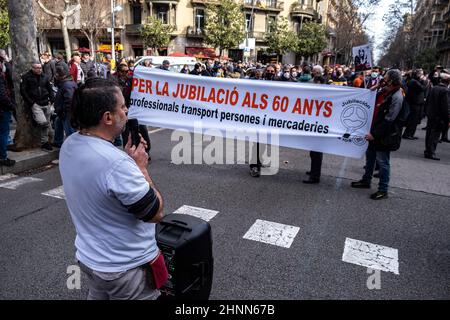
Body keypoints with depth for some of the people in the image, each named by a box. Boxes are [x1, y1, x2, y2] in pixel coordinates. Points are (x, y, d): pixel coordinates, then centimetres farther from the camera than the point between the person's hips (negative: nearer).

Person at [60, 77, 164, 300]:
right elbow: (155, 213, -23)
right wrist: (141, 167, -15)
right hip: (125, 268, -7)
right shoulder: (117, 163, -35)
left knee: (98, 296, 29)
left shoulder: (69, 145, -7)